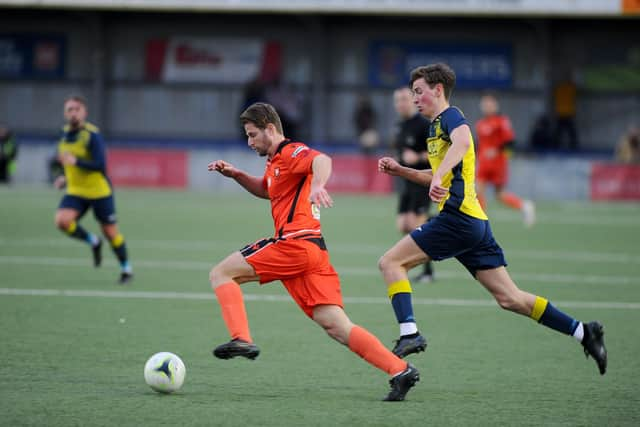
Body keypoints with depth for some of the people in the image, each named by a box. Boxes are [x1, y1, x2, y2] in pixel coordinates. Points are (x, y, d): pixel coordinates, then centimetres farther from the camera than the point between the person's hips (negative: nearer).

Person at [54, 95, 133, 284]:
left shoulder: (92, 135, -17)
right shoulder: (65, 133, 4)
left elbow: (100, 165, -25)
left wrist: (75, 161, -32)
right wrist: (66, 178, 12)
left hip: (99, 191, -5)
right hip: (76, 191, 5)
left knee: (110, 232, 4)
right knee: (62, 220, -19)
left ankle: (126, 269, 25)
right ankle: (93, 242, 7)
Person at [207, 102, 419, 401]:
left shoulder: (291, 152, -4)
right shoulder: (275, 162, 27)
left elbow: (322, 160, -26)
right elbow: (265, 190, 48)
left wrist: (317, 184, -47)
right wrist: (235, 174, 31)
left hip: (295, 243, -10)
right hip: (313, 252, 10)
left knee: (220, 273, -3)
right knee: (336, 326, -2)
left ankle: (241, 340, -18)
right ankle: (400, 370, -12)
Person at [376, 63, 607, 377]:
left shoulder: (449, 116, -5)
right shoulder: (437, 126, 25)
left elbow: (462, 141, -30)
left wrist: (439, 176, -43)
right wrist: (400, 171, 27)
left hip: (458, 218, -10)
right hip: (475, 223, 10)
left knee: (391, 262, -9)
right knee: (510, 298, 8)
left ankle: (409, 334, -19)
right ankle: (583, 332, 8)